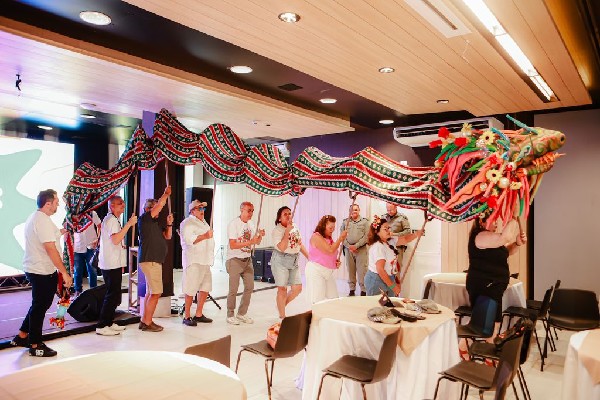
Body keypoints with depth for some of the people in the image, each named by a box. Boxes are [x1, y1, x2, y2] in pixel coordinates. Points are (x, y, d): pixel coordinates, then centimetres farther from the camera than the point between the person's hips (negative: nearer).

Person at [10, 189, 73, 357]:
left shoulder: (34, 217, 12)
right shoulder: (44, 221, -21)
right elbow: (51, 249, -25)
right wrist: (64, 272, -23)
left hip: (33, 268, 10)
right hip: (42, 272, -10)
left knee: (39, 305, 22)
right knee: (40, 307, 1)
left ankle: (22, 336, 31)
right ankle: (35, 345, 13)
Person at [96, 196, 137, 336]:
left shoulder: (114, 219, 19)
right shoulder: (111, 220, -14)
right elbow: (115, 239, -28)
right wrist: (129, 224, -27)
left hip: (114, 263, 11)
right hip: (111, 264, -11)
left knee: (114, 294, 15)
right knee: (112, 295, -7)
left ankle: (109, 323, 22)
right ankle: (102, 326, -2)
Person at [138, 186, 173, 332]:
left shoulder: (155, 223, 18)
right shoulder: (144, 219, -7)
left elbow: (167, 236, 17)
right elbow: (159, 205, -17)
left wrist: (169, 224, 3)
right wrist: (166, 193, -6)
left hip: (154, 261, 9)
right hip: (150, 260, -9)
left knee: (150, 292, 12)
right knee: (156, 293, -9)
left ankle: (145, 320, 18)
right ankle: (147, 323, -3)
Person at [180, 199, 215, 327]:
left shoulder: (203, 222, 22)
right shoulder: (187, 223, -7)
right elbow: (188, 239, -22)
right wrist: (204, 236, -22)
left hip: (205, 260, 9)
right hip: (193, 260, -9)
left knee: (205, 287, 11)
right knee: (191, 289, -6)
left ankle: (198, 314, 21)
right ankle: (187, 317, 3)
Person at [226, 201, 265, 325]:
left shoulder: (251, 224, 7)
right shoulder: (234, 224, -13)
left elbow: (257, 242, 12)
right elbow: (232, 245, -21)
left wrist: (260, 236, -10)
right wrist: (250, 242, -26)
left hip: (247, 259, 7)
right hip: (235, 260, -7)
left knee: (249, 287, 8)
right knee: (233, 289, -2)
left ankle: (242, 314, 22)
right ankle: (230, 315, 13)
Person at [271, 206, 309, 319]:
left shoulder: (295, 227, 8)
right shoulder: (277, 230, -12)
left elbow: (300, 244, 16)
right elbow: (282, 248, -24)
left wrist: (309, 257, 12)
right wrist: (287, 231, -24)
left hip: (294, 261, 7)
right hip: (281, 260, -7)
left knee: (297, 288, 6)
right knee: (282, 288, -1)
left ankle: (281, 305, 29)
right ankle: (282, 316, 12)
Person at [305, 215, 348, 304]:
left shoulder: (329, 238, 13)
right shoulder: (316, 236, -12)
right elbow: (330, 250, -21)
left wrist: (336, 262, 6)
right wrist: (341, 238, -13)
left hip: (328, 272, 8)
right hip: (316, 271, -8)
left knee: (334, 299, 3)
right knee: (319, 301, -8)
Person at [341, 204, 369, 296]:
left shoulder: (364, 221, 5)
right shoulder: (345, 222, 11)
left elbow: (366, 236, -4)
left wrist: (356, 246, -11)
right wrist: (349, 246, -8)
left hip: (361, 249, -2)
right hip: (348, 249, 2)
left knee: (361, 271, -6)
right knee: (350, 270, 5)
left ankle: (363, 290, 1)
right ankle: (352, 290, 14)